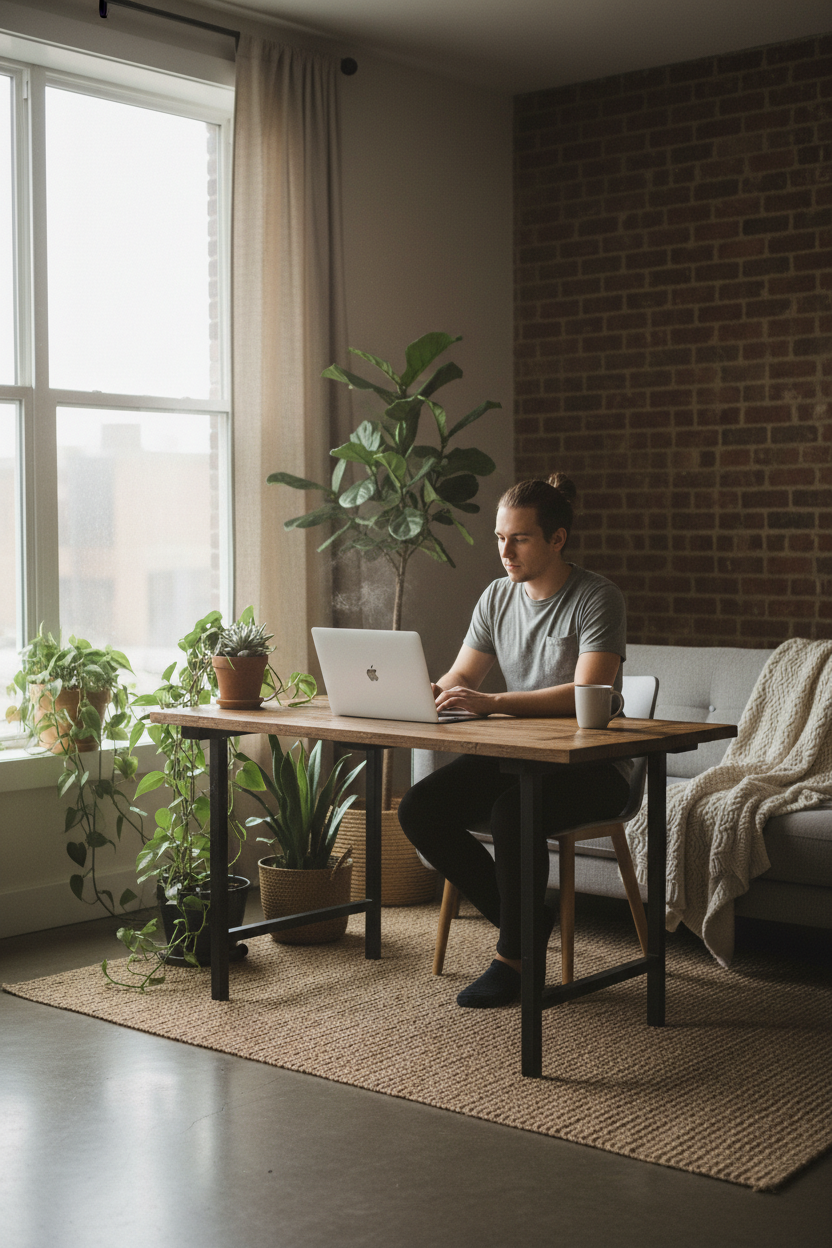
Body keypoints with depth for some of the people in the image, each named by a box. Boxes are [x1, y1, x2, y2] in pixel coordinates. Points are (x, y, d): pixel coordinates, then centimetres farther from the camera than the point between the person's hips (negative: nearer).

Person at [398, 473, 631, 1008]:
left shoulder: (597, 598, -12)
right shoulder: (498, 596, 9)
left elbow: (587, 694, -24)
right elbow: (459, 676, 10)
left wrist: (491, 702, -33)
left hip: (592, 766, -7)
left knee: (512, 810, -36)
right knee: (419, 808, -15)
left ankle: (514, 958, -14)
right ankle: (530, 920, -2)